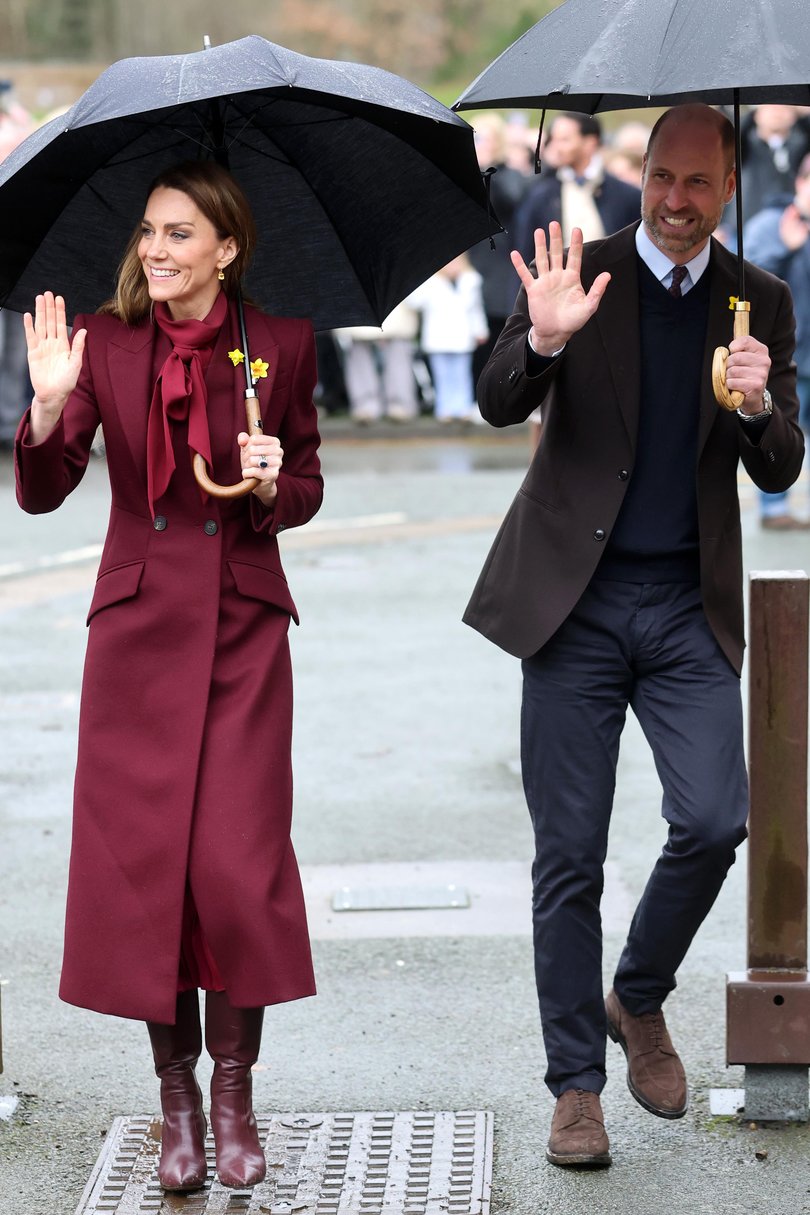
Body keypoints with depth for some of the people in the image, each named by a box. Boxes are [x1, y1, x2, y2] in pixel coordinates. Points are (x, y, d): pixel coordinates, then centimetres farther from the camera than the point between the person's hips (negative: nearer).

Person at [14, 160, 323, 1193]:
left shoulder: (280, 345, -1)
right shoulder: (104, 342, 0)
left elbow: (306, 488, 10)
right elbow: (40, 494, -4)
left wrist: (273, 485, -13)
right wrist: (50, 406, -21)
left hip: (242, 626, -1)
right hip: (138, 627, 1)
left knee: (238, 862, -6)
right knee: (141, 857, 1)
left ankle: (233, 1089, 12)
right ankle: (176, 1093, 16)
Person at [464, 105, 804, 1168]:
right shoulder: (579, 275, 0)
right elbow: (497, 406, -10)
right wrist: (543, 340, -30)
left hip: (689, 608, 2)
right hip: (575, 601, -2)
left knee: (715, 821, -12)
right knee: (569, 857, 1)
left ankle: (639, 1002, 16)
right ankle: (577, 1086, 12)